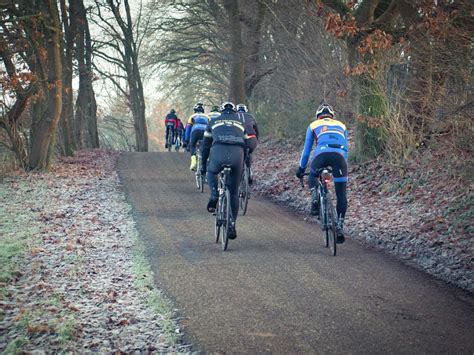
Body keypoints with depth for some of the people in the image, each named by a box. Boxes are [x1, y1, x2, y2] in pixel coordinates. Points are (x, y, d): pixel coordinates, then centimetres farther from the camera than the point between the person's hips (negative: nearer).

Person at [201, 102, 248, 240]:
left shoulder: (214, 121, 27)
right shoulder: (240, 123, 31)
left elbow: (206, 145, 29)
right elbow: (245, 144, 33)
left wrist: (203, 164, 38)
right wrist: (244, 166, 41)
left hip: (218, 153, -1)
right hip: (237, 154, 1)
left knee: (211, 172, 35)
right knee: (234, 193, 13)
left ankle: (214, 196, 10)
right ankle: (232, 226, 11)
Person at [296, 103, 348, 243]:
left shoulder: (314, 125, 28)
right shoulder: (341, 125, 33)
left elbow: (306, 150, 29)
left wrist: (301, 168, 38)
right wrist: (344, 166, 46)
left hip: (322, 154, -1)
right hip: (339, 156, 1)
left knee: (312, 178, 29)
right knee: (341, 195, 9)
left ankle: (315, 199, 0)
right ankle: (340, 227, 2)